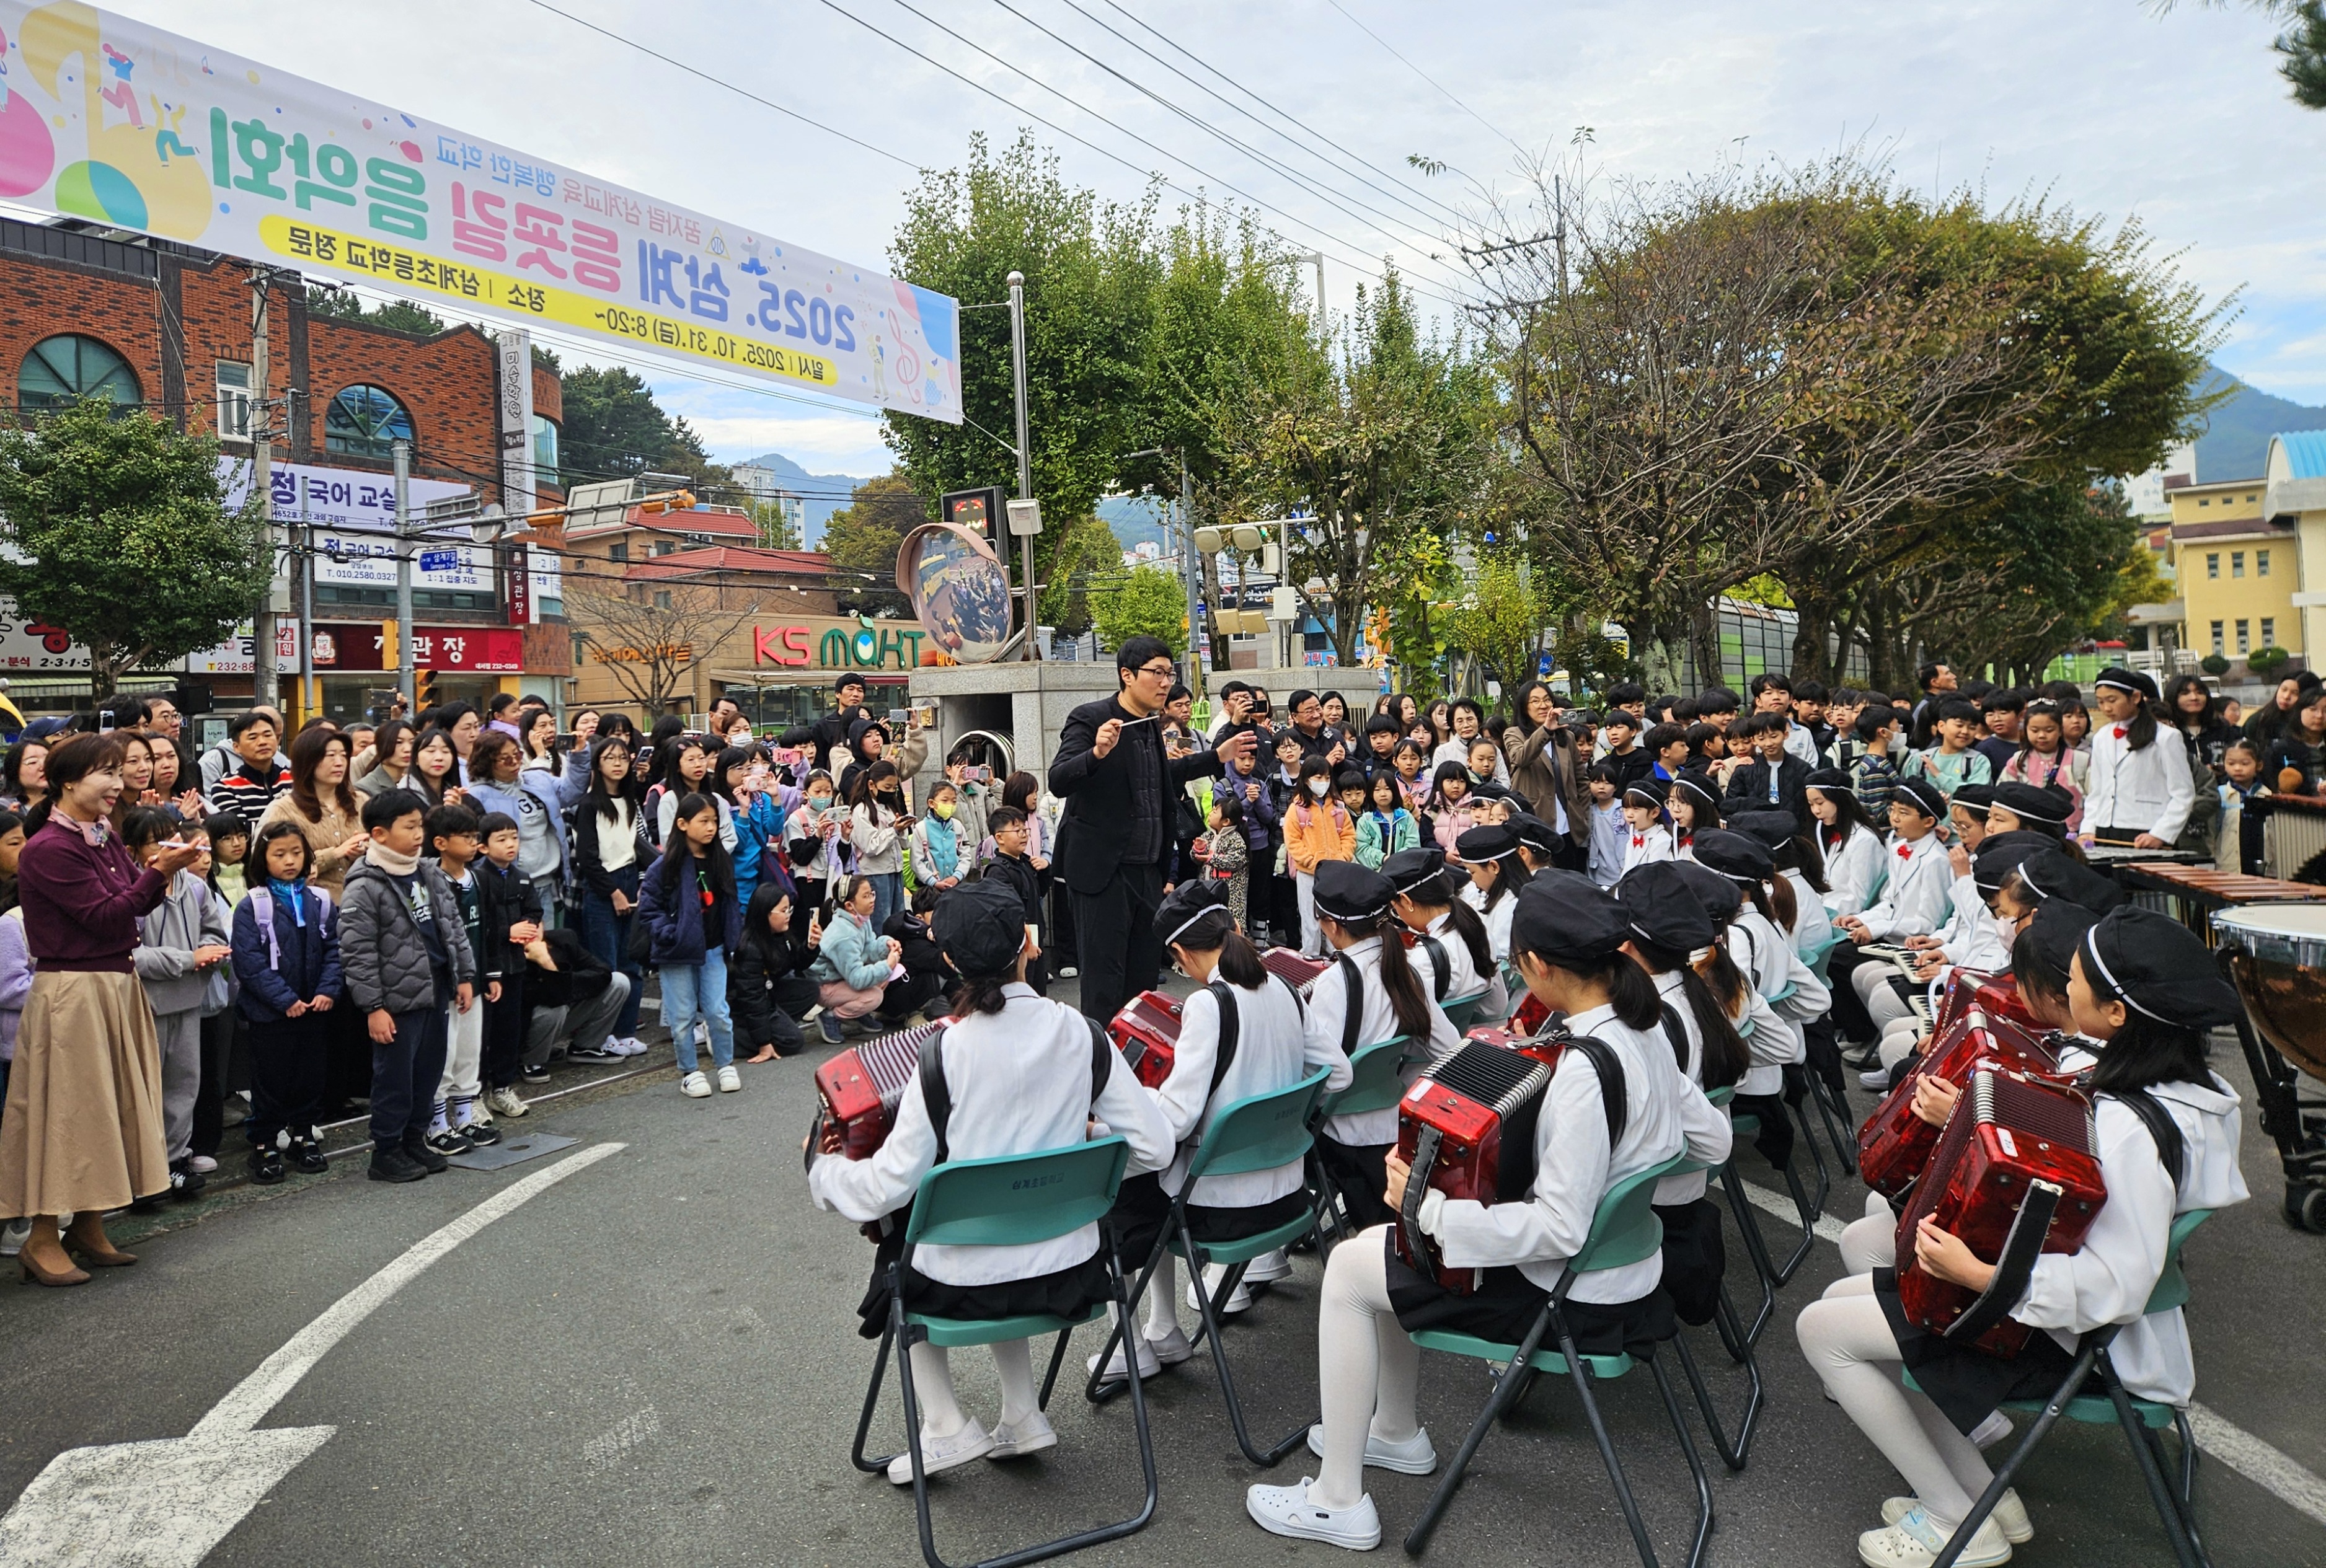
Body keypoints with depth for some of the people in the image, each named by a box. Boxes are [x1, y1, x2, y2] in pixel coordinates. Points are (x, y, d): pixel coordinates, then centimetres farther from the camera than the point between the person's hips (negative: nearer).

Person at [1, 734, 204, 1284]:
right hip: (71, 991, -8)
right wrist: (159, 872, -18)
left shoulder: (106, 838, 8)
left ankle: (89, 1228, 25)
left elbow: (137, 904, 9)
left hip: (117, 985, 8)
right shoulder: (49, 850, -15)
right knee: (66, 1108, -1)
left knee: (108, 1106, 13)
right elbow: (105, 917, -17)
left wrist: (161, 870, -6)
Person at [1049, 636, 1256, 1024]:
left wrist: (1218, 757, 28)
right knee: (1104, 979, -2)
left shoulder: (1150, 724, 12)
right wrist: (1097, 752, -40)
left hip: (1147, 869, 8)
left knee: (1145, 974, 16)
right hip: (1103, 870, -8)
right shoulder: (1090, 719, -13)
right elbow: (1058, 781, -22)